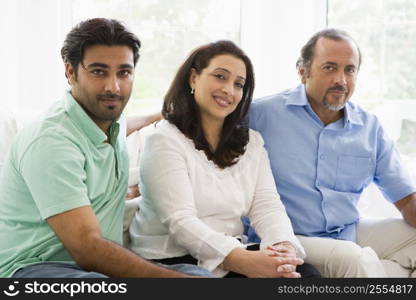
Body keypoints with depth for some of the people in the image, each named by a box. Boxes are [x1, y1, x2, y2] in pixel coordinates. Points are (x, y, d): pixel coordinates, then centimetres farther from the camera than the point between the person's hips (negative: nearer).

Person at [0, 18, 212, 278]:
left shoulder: (116, 123, 9)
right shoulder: (51, 142, -20)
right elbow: (86, 249, -26)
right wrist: (172, 276, -28)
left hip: (95, 266, 8)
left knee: (199, 273, -14)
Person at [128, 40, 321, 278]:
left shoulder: (252, 142, 15)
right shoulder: (165, 140, -6)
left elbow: (267, 205, 2)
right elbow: (181, 221, -17)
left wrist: (285, 247, -21)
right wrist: (243, 260, -31)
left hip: (235, 256, 6)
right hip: (171, 260, -5)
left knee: (307, 273, -21)